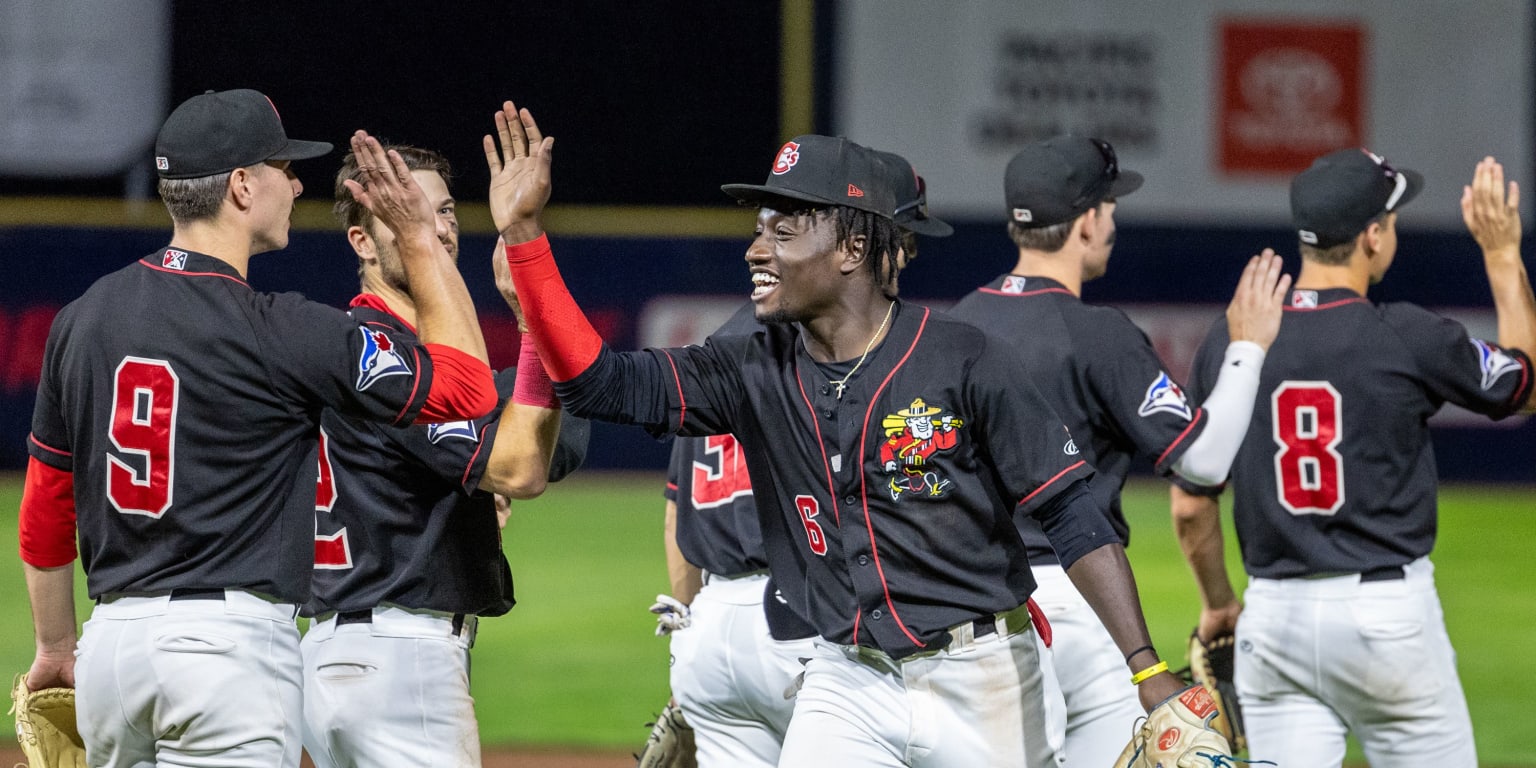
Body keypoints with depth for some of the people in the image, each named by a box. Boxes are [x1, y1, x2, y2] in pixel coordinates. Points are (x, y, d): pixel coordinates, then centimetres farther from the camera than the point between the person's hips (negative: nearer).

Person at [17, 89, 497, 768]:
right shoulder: (279, 331, -11)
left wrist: (55, 648, 28)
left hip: (111, 636, 7)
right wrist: (418, 239, 3)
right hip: (230, 642, -7)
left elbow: (45, 503, 16)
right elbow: (468, 385, -4)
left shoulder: (83, 316, 8)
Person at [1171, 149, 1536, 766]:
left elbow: (1189, 507, 7)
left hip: (1274, 617, 4)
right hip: (1388, 614, -4)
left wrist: (1218, 604, 23)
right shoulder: (1406, 337, -10)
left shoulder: (1227, 343, 1)